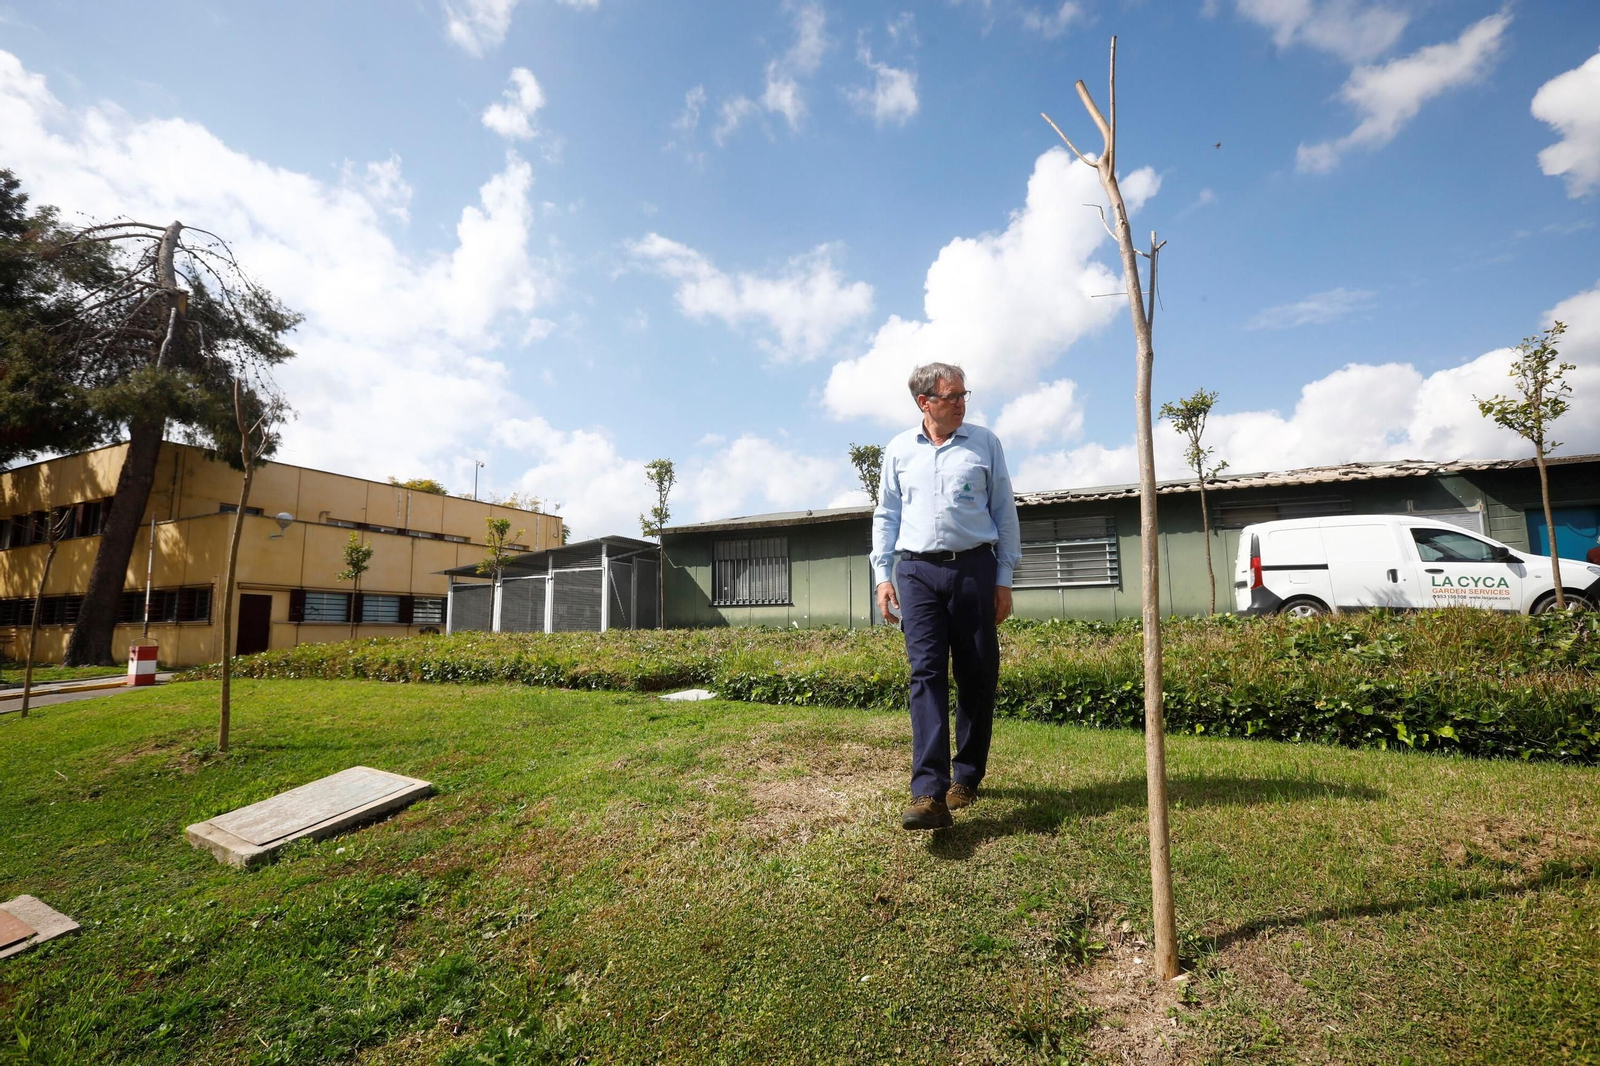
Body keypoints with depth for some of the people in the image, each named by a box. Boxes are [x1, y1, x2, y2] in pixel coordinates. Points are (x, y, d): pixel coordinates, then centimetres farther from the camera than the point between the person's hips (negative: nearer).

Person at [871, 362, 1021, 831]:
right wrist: (882, 575, 4)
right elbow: (886, 516, 13)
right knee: (926, 674, -8)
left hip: (974, 567, 0)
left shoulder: (984, 443, 8)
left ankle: (966, 777, 20)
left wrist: (1004, 578, 3)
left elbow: (1005, 512, 8)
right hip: (917, 571, 0)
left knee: (977, 676, 4)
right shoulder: (899, 450, 11)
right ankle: (928, 793, -11)